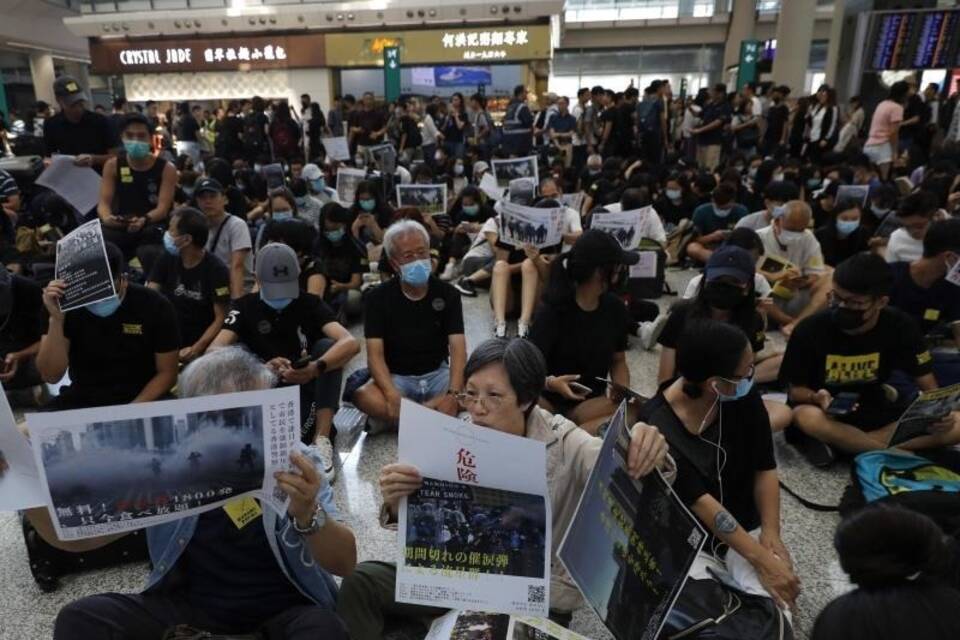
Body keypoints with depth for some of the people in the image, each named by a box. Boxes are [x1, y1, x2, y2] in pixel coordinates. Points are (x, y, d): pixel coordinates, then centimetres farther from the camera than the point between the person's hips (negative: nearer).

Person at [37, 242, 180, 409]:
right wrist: (56, 319, -22)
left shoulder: (155, 306, -10)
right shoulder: (67, 305, -6)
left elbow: (167, 373, -6)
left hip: (143, 401, -1)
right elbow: (51, 377, -13)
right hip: (81, 401, 2)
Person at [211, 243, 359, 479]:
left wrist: (316, 368, -42)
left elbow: (351, 343, -22)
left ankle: (322, 441, -30)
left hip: (305, 390, 0)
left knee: (328, 346, -23)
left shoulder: (310, 304, -5)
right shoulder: (245, 306, -2)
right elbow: (214, 351, -18)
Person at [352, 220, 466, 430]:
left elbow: (458, 348, -12)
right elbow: (375, 354, -13)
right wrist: (393, 396, -32)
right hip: (395, 376, -1)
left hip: (437, 373, 2)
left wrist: (453, 393, -31)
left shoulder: (448, 293, -2)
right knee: (363, 397, -33)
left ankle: (393, 420, -19)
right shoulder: (378, 297, -5)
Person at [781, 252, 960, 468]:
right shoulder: (811, 329, -18)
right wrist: (817, 399, -33)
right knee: (807, 417, -38)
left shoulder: (899, 326, -10)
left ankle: (833, 442, -23)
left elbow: (928, 386, -3)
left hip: (874, 412, 4)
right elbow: (796, 390, -10)